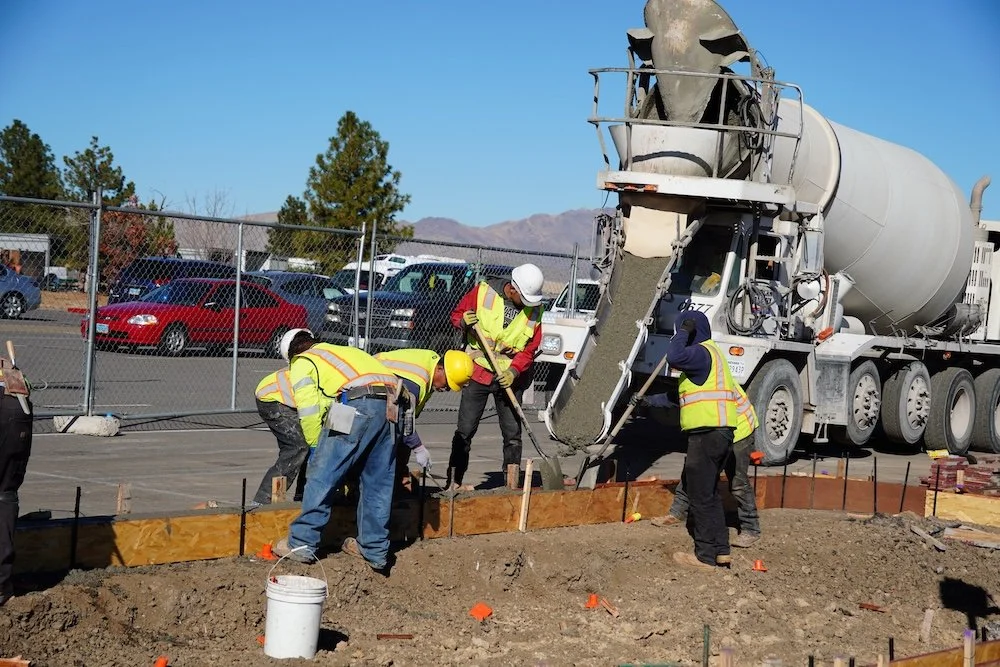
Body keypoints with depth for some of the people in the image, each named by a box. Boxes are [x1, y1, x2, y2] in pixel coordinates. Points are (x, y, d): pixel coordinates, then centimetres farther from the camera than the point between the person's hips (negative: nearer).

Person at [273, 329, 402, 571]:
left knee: (322, 477, 2)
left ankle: (302, 544, 4)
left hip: (357, 405, -7)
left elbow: (309, 410, 4)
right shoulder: (344, 351, 37)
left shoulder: (302, 363, 18)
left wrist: (315, 446, 16)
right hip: (392, 405, 7)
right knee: (378, 482, 14)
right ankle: (375, 551, 21)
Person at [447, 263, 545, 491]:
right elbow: (456, 314, 3)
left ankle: (513, 484, 10)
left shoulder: (534, 309, -2)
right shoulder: (483, 292, -9)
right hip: (478, 372, -2)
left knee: (513, 433, 4)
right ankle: (454, 481, 4)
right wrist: (464, 322, -20)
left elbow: (530, 348, -1)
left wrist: (514, 370, -16)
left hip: (510, 377, 2)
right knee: (465, 431, -1)